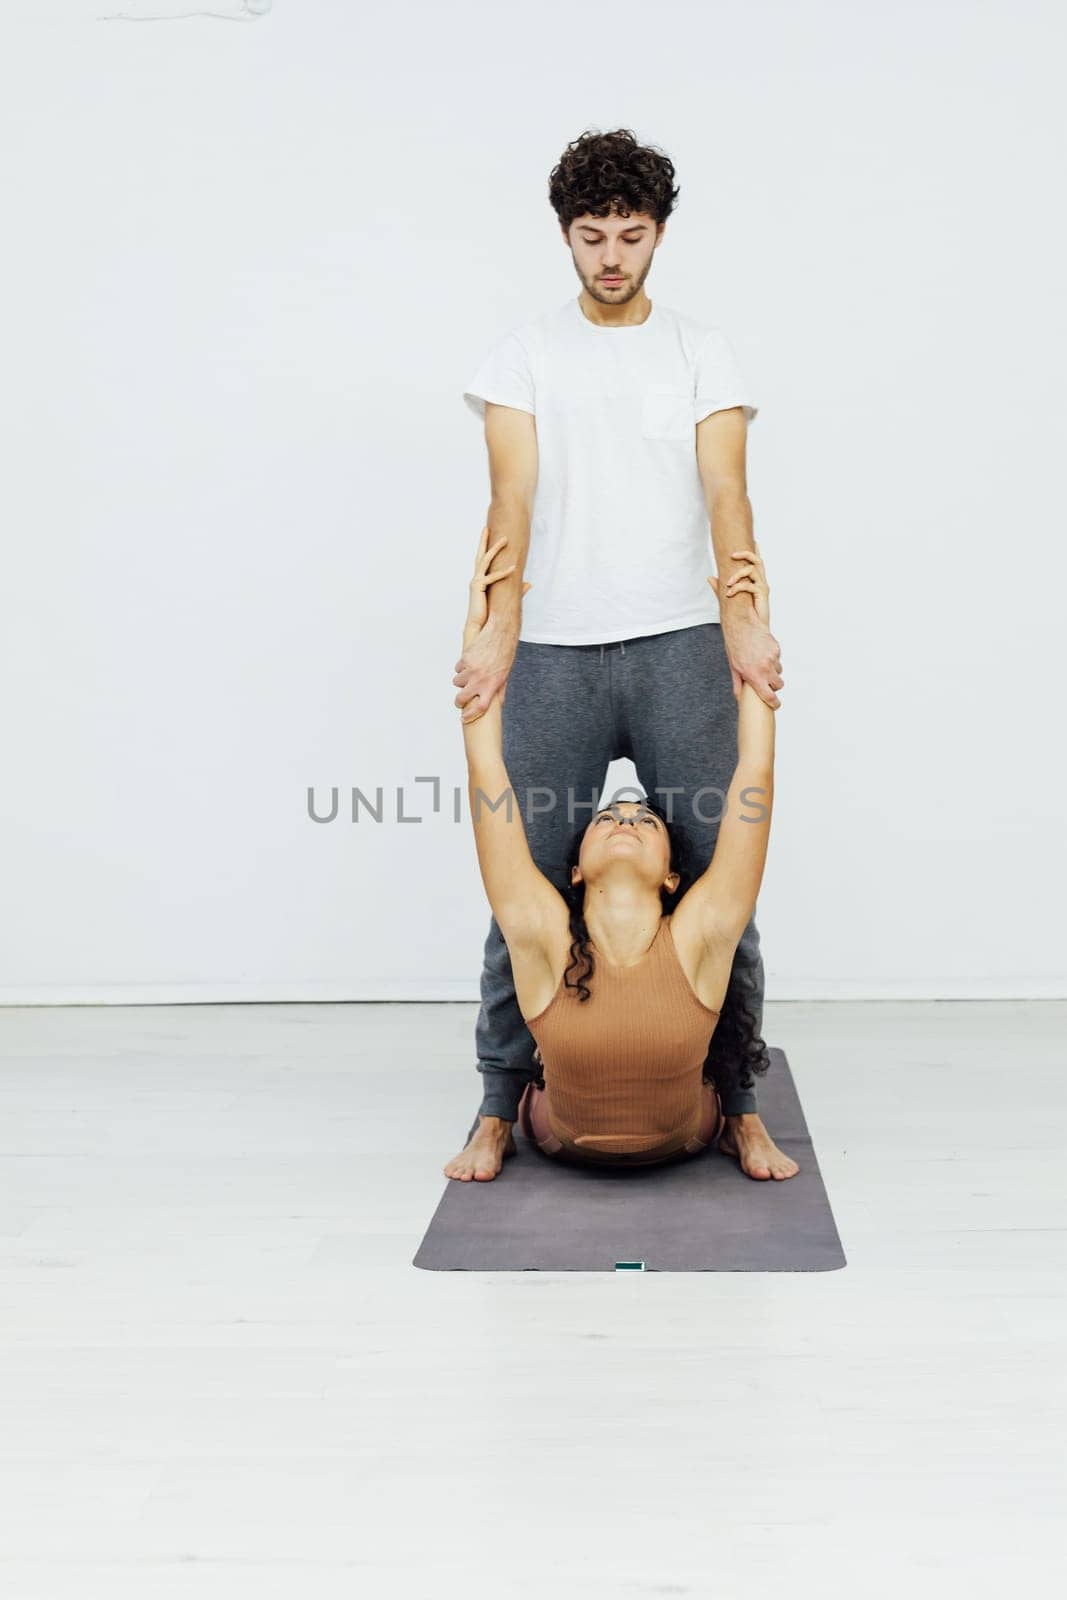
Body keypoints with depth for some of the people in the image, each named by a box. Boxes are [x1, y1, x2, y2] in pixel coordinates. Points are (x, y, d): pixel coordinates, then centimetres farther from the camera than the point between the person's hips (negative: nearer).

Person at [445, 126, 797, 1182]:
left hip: (681, 647, 1)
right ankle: (499, 1107, 12)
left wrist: (742, 619, -16)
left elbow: (724, 491, -1)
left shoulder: (701, 352, 11)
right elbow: (512, 499, -2)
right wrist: (498, 630, -15)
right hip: (554, 655, 0)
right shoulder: (526, 353, 10)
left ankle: (738, 1105, 12)